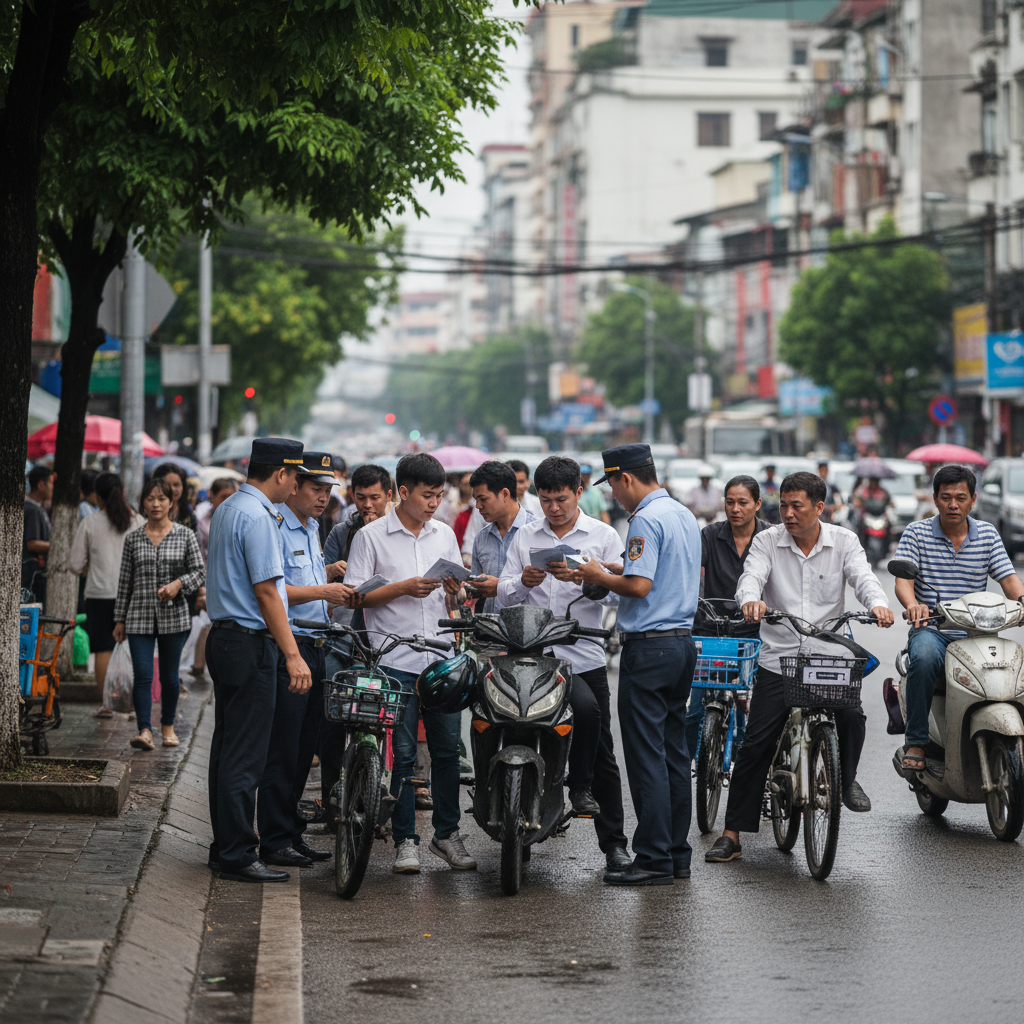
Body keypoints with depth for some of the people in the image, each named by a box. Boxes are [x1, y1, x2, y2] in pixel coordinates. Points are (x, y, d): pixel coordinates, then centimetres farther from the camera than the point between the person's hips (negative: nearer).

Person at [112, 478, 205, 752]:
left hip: (174, 616, 0)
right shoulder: (133, 539, 6)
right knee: (142, 675, -9)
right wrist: (120, 619, 9)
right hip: (140, 618, 1)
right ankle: (144, 730, -9)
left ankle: (168, 726, 24)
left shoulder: (185, 536, 3)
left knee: (169, 675, 7)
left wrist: (178, 584, -16)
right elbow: (125, 582, 10)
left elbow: (199, 572, 4)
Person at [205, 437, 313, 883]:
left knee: (228, 748, 14)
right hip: (251, 644, -11)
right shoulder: (258, 517, -16)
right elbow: (266, 592, -20)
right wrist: (292, 655, -20)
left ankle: (224, 848, 19)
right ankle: (237, 856, -5)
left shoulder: (227, 510, 16)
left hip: (224, 640, 11)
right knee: (245, 757, -7)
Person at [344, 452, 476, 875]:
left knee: (447, 749, 4)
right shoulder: (371, 537, 0)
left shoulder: (445, 535, 14)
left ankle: (447, 833, 14)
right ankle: (405, 839, 6)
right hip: (395, 661, -4)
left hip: (442, 659, 4)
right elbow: (354, 596, -4)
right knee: (401, 753, -1)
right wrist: (404, 588, -14)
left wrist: (455, 588, -2)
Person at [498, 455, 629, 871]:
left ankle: (614, 843, 6)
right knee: (586, 707, -28)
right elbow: (504, 595, 7)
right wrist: (524, 581, -15)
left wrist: (580, 576, -20)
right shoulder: (525, 537, 12)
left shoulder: (603, 536, 7)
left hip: (586, 655, 0)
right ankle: (578, 785, -6)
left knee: (603, 753, 2)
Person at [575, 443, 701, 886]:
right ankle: (677, 853, 15)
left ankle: (653, 858, -7)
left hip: (648, 646, -9)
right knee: (674, 750, 12)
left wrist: (599, 576, -5)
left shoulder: (646, 520, -15)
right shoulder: (685, 515, 14)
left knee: (646, 754, -7)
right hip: (683, 641, 9)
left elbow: (639, 585, -23)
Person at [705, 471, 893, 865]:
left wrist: (877, 604, -34)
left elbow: (863, 577, -10)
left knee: (852, 716, -24)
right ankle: (732, 834, 3)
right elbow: (750, 577, -13)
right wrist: (750, 600, -38)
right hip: (778, 659, 0)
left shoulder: (843, 542, 4)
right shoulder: (767, 542, 2)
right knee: (754, 746, -4)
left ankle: (847, 778, 9)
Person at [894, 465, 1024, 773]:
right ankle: (915, 742, -26)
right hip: (930, 629, -2)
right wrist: (913, 605, -31)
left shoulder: (988, 535, 11)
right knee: (925, 658, -37)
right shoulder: (917, 533, 4)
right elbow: (903, 580, -8)